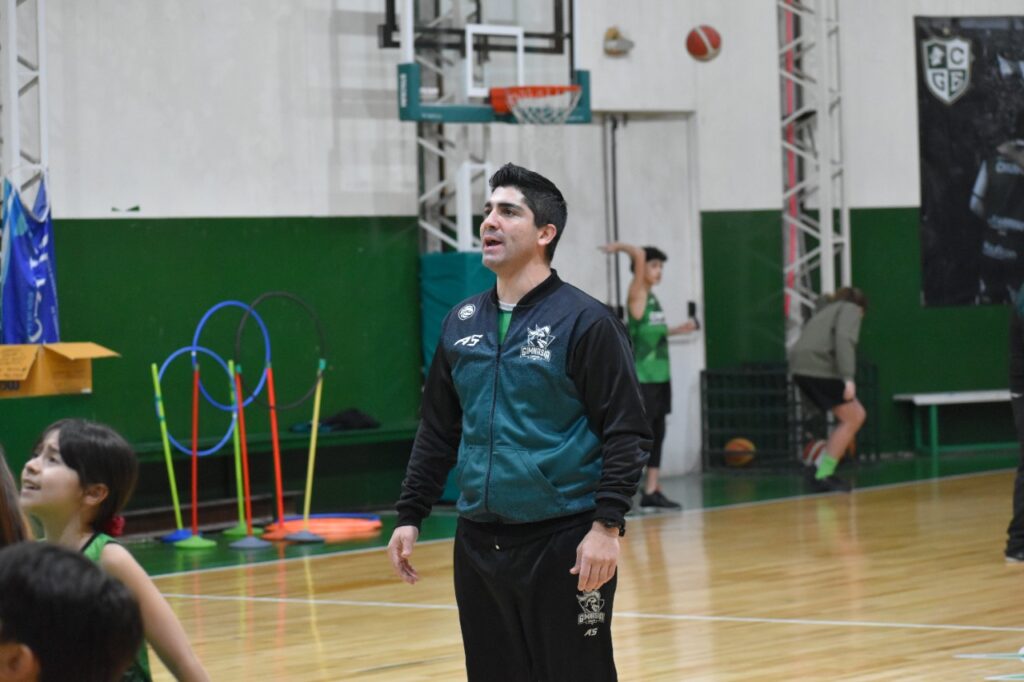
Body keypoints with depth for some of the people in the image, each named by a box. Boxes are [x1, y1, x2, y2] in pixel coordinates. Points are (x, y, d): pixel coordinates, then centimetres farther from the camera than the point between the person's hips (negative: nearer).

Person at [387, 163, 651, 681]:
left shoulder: (584, 321, -6)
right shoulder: (462, 323, 11)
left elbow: (626, 433, -10)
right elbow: (437, 432, 18)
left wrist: (607, 526, -17)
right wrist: (409, 517, 13)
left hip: (563, 543, -6)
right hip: (478, 543, 6)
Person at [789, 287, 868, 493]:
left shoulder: (826, 311, 34)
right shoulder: (850, 309, 8)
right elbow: (844, 339, -12)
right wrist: (848, 378, -21)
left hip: (803, 368, 8)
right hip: (818, 367, -8)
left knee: (857, 415, 14)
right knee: (851, 420, 0)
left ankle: (823, 469, 11)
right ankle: (823, 476, -1)